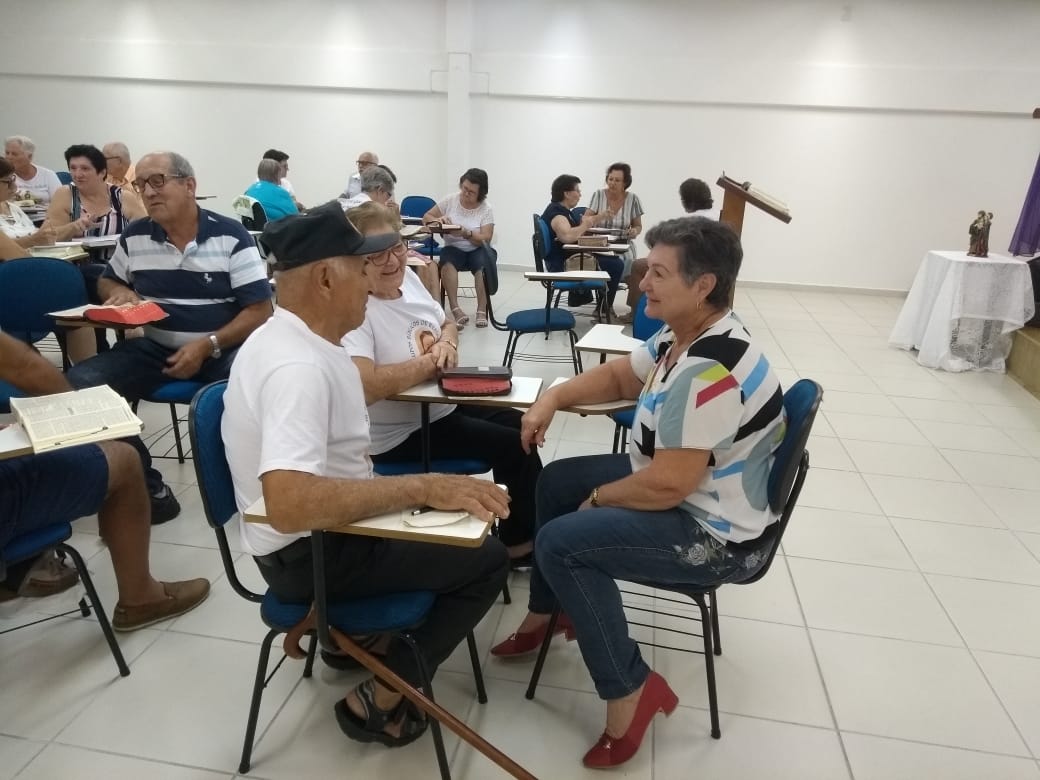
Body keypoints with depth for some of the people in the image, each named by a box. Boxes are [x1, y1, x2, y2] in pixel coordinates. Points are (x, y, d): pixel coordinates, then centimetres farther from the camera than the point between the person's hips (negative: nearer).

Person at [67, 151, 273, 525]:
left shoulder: (231, 236, -6)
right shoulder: (134, 237, 6)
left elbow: (259, 310, -8)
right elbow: (106, 281, 26)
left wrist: (207, 346, -19)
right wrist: (118, 292, -1)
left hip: (222, 348, -4)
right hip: (154, 347, 4)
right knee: (78, 384, -18)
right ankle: (147, 490, -10)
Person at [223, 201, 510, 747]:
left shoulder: (301, 342, 1)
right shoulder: (297, 366, -29)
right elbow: (290, 505, -40)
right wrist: (422, 487, -35)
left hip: (325, 525, 9)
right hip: (309, 552, -9)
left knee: (450, 522, 23)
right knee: (486, 560, -2)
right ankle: (377, 702, 7)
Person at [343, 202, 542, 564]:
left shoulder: (408, 278, 1)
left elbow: (447, 323, 18)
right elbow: (363, 387, -39)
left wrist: (447, 342, -8)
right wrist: (430, 361, -25)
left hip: (443, 405, 9)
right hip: (400, 435, -9)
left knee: (521, 423, 14)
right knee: (513, 446, -10)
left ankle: (536, 529, 34)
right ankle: (520, 543, 15)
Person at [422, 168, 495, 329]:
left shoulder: (486, 209, -3)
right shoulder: (450, 200, 2)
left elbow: (485, 240, -12)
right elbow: (426, 218, 6)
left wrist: (466, 233, -29)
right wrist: (437, 221, -16)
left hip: (477, 250, -1)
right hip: (454, 248, 1)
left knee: (484, 263, -36)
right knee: (447, 261, -34)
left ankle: (482, 310, -32)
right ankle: (455, 309, -40)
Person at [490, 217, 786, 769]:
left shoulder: (709, 372, -32)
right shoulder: (681, 336, 0)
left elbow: (667, 485, -32)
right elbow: (620, 376, 15)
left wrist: (599, 499, -13)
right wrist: (553, 397, -1)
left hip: (714, 535, -11)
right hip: (679, 487, 11)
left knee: (561, 543, -20)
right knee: (556, 481, 16)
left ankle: (631, 692, -6)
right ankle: (546, 614, 31)